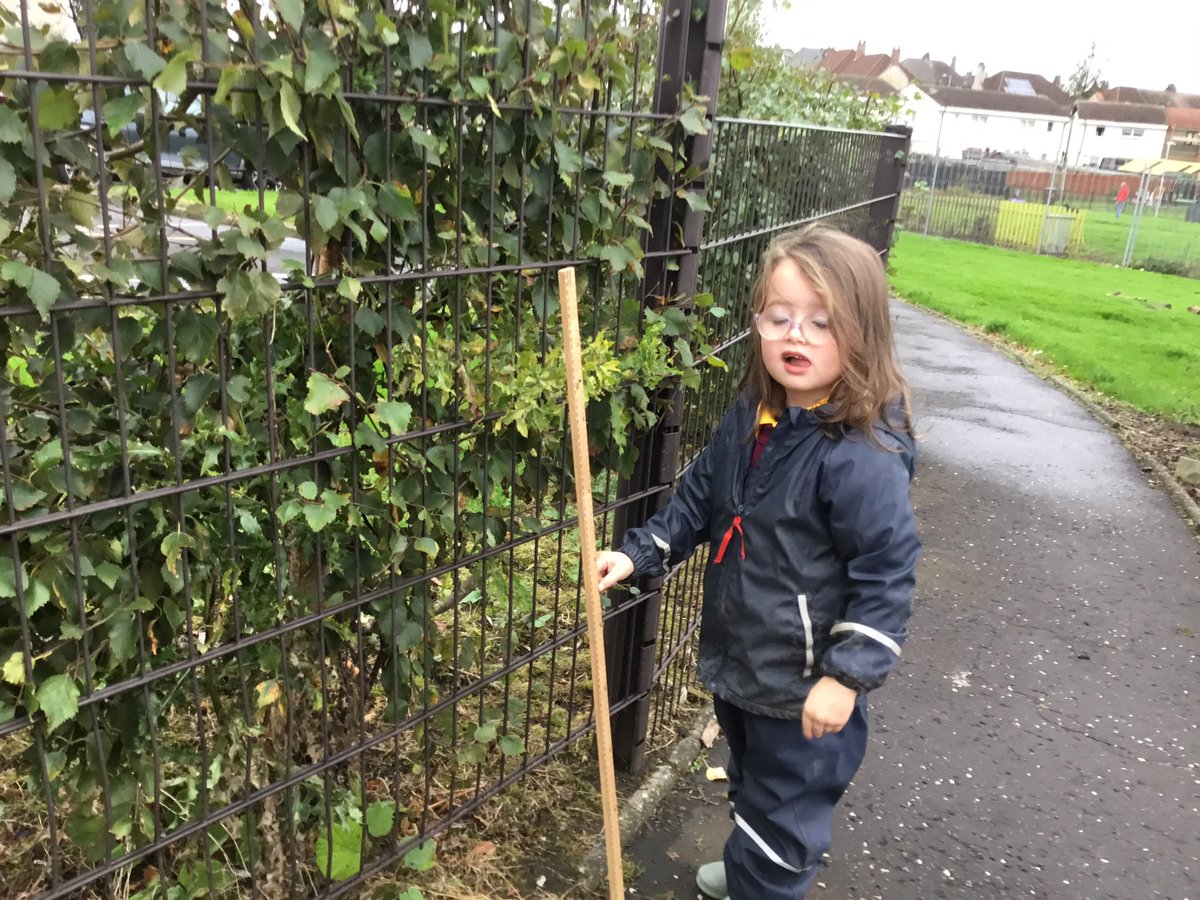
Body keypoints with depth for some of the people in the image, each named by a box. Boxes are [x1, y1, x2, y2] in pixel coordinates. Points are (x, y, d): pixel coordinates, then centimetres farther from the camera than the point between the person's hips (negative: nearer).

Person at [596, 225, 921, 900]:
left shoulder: (863, 456, -27)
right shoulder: (749, 418, -3)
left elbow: (887, 571, -23)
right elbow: (699, 497, 10)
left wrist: (848, 675, -21)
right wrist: (638, 554, 2)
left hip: (806, 687, -8)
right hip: (738, 659, 8)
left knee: (784, 805, 12)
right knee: (751, 781, 30)